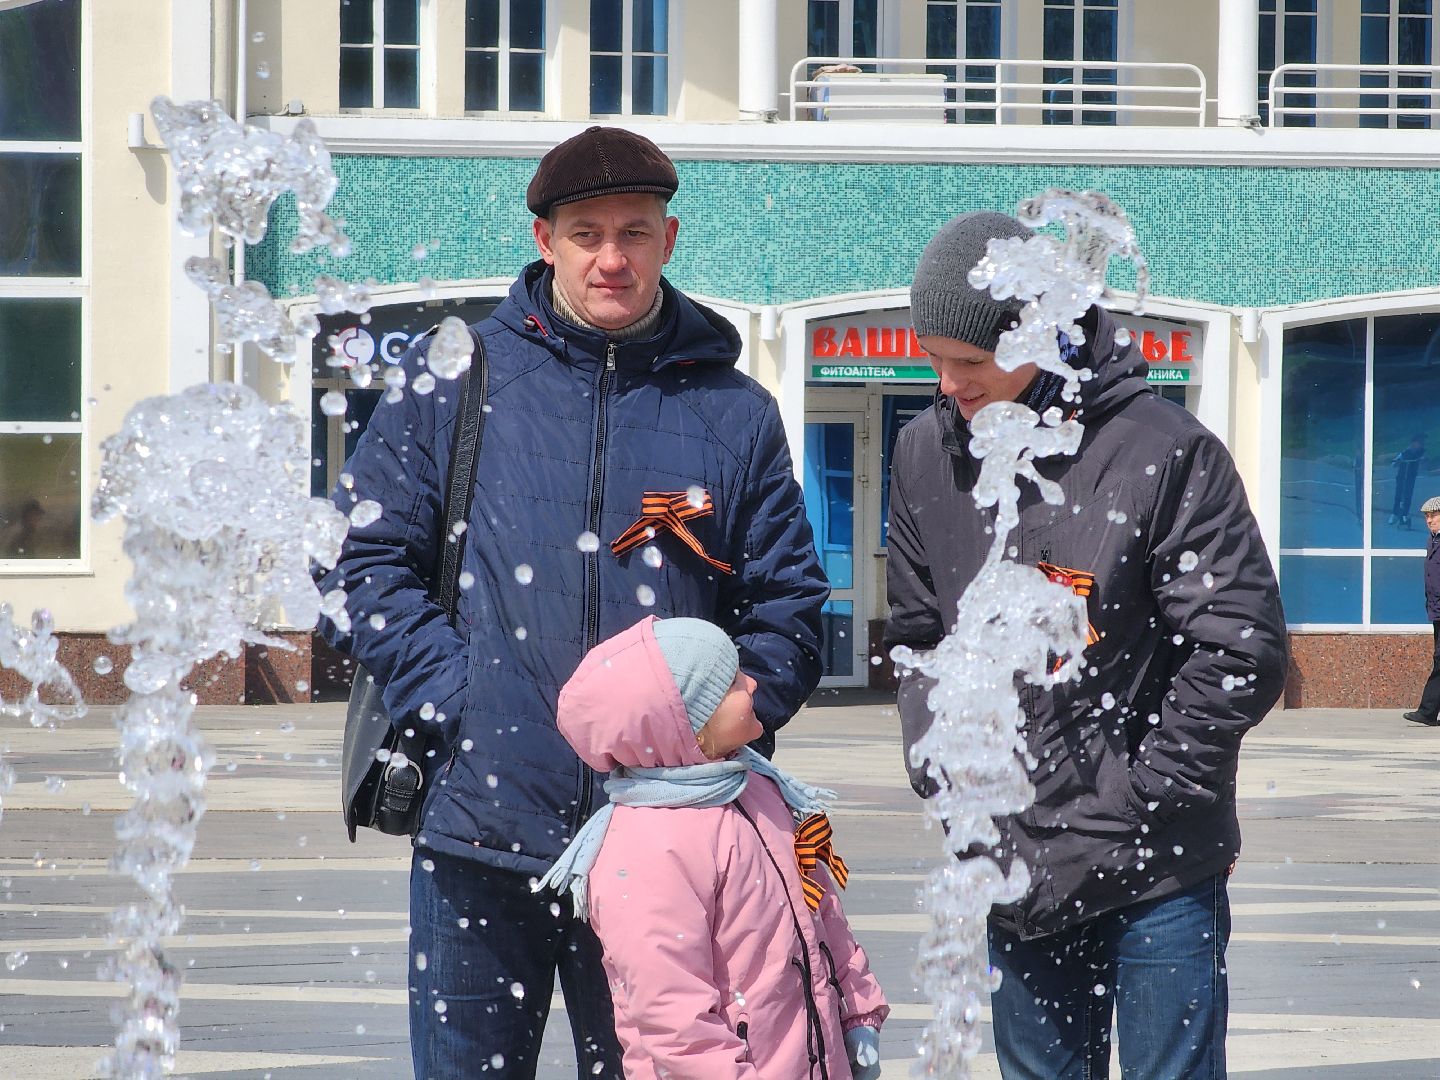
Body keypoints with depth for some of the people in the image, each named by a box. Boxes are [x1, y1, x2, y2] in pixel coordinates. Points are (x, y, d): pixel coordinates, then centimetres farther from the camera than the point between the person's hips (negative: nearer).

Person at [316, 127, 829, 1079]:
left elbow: (789, 610, 10)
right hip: (481, 825, -1)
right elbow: (368, 560, 3)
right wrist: (453, 697, -9)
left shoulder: (735, 413, 10)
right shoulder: (453, 376, 6)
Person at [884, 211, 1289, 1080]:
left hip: (1159, 877, -5)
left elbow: (1242, 655, -13)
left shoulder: (1163, 451, -13)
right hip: (1014, 872, 5)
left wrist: (1134, 798, -14)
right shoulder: (927, 453, 4)